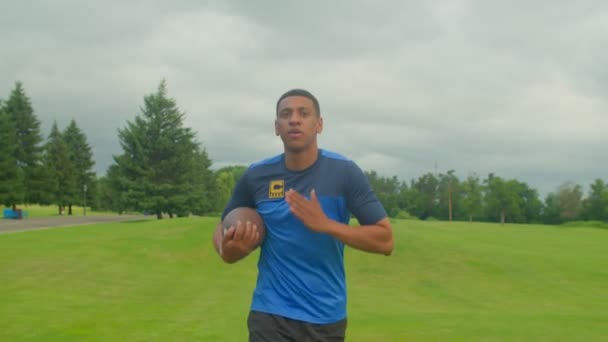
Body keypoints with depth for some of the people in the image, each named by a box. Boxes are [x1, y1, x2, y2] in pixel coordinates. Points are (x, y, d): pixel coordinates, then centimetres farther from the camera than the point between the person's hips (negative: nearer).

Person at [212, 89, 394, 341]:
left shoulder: (344, 172, -7)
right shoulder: (256, 176, -2)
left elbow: (385, 240, -9)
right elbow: (223, 228, 12)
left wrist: (325, 224, -23)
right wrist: (228, 249, -13)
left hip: (327, 318, 0)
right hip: (271, 316, 0)